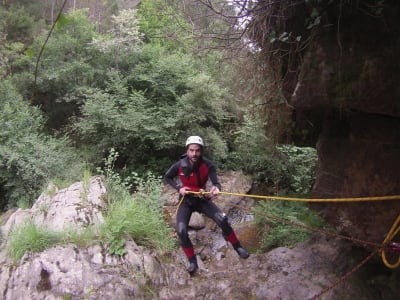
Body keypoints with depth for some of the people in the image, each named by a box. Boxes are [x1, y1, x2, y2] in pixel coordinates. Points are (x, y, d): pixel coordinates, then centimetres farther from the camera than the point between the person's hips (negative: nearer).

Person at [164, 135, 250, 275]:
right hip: (186, 200, 0)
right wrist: (179, 188, -16)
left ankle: (237, 247, 10)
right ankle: (192, 261, 0)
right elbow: (166, 178, -1)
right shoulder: (180, 165, -19)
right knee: (181, 230, -20)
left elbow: (215, 181, -31)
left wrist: (216, 188, -55)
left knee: (222, 219, -16)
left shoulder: (208, 165, -20)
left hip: (202, 199, 0)